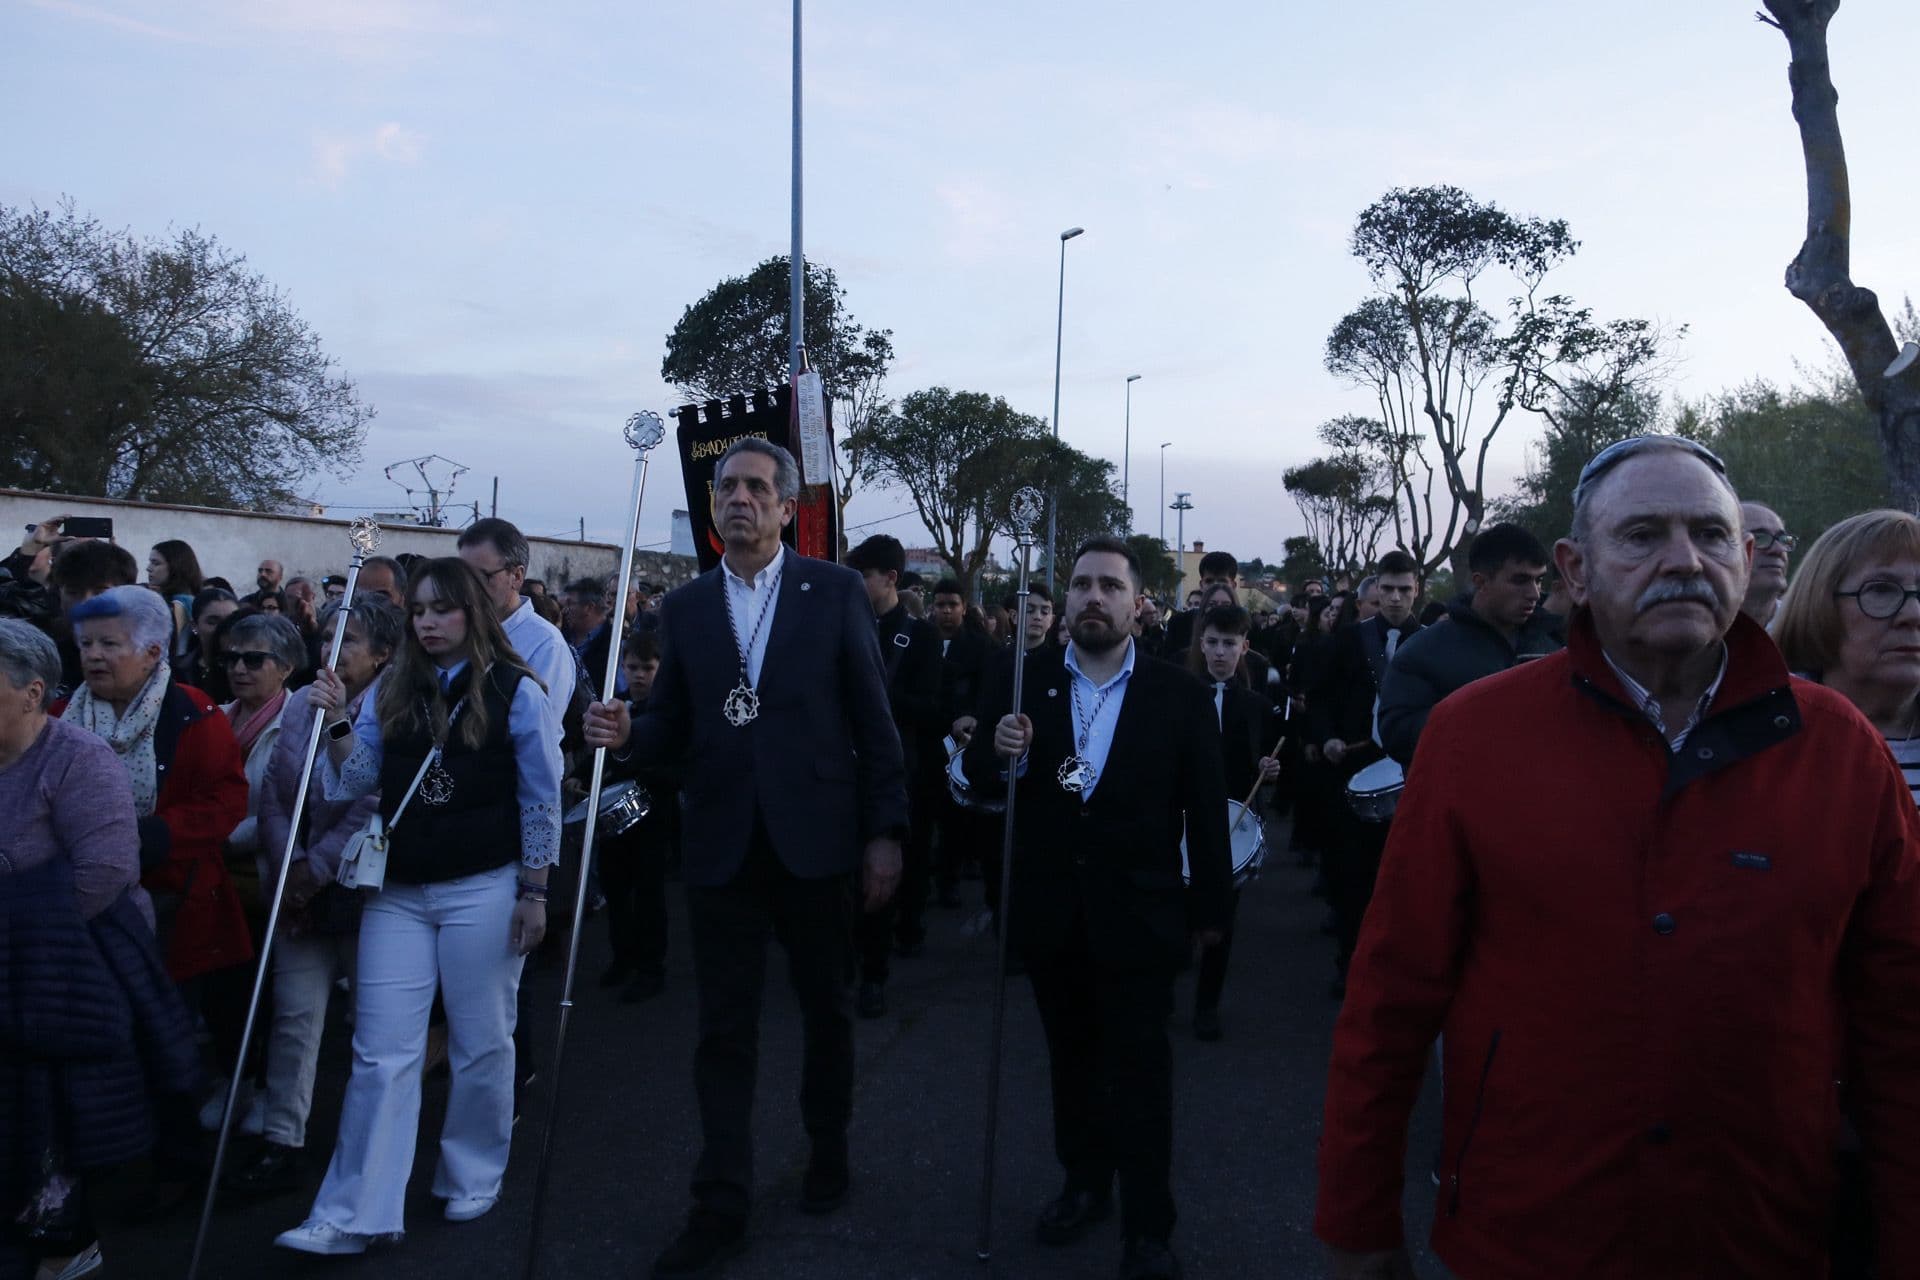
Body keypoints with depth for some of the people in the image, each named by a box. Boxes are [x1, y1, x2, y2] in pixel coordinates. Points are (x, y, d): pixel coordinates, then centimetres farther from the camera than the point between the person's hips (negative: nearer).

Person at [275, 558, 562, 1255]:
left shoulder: (515, 691, -4)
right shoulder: (391, 689, 7)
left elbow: (540, 799, -3)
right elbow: (357, 783, 7)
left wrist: (534, 894, -4)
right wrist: (337, 722, -10)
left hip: (483, 891, -3)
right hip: (398, 892, 3)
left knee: (481, 1045, 9)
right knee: (381, 1054, 2)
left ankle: (473, 1179, 28)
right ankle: (351, 1216, 7)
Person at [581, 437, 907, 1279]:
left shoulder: (835, 592, -1)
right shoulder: (685, 607, 7)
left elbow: (874, 720, -2)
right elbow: (673, 729, 8)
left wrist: (886, 831, -6)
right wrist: (628, 735, -15)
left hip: (815, 841, -1)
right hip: (723, 848, 2)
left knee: (826, 1010, 15)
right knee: (724, 1030, 7)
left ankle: (828, 1149, 38)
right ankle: (721, 1205, 18)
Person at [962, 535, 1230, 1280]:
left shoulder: (1180, 696, -5)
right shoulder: (1020, 684, -1)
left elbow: (1206, 812, -1)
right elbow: (975, 781, 2)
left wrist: (1210, 908, 1)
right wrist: (997, 752, -20)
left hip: (1137, 916, -2)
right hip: (1050, 915, 3)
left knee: (1139, 1071, 5)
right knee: (1071, 1058, 17)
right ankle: (1084, 1182, 35)